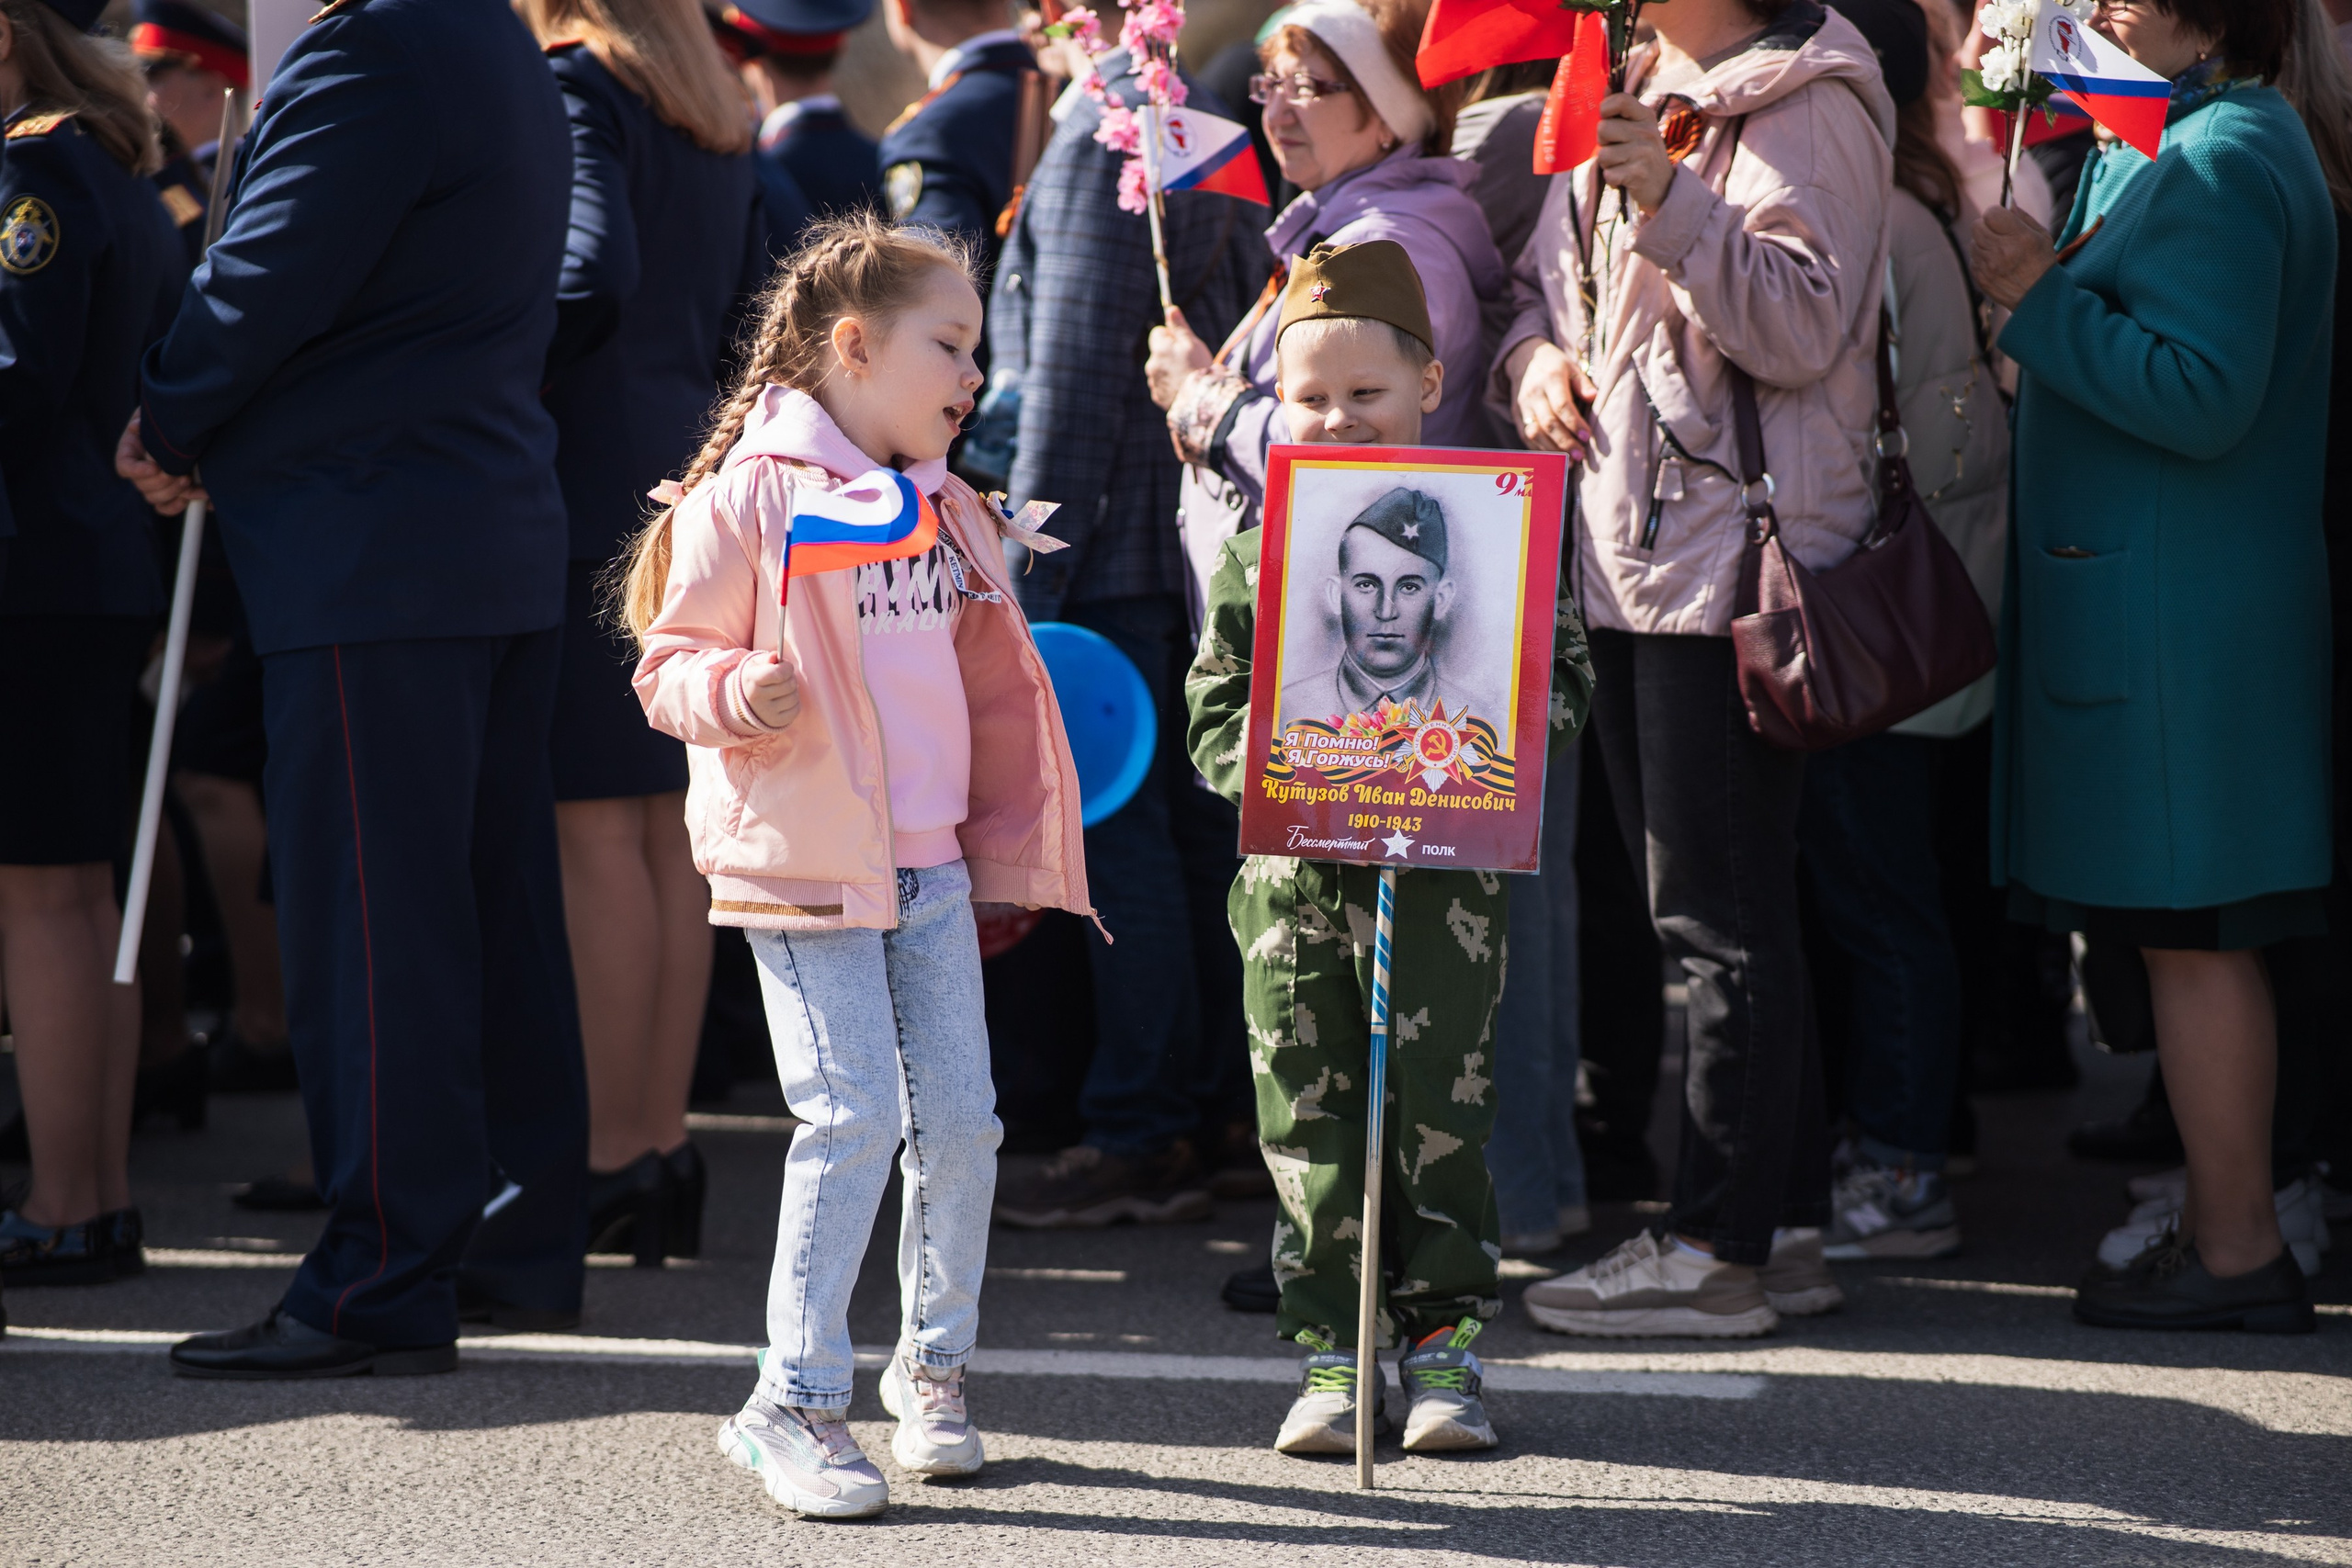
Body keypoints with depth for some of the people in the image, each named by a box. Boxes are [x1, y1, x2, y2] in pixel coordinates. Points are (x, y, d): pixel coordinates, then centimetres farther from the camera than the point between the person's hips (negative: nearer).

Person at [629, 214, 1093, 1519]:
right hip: (801, 863, -7)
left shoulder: (945, 510, 14)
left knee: (961, 1118, 6)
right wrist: (734, 692, -28)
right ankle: (793, 1402, -1)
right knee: (854, 1117, -11)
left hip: (931, 868, 7)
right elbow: (670, 666, -8)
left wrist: (1006, 842, 22)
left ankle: (933, 1367, 24)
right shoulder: (750, 495, -9)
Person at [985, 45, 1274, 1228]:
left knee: (1117, 832, -5)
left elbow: (1074, 383, -16)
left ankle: (1138, 1140, -3)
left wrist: (1028, 580, -14)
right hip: (1209, 546, 9)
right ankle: (1228, 1119, 16)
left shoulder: (1104, 137, -14)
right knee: (1202, 829, 11)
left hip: (1116, 547, -9)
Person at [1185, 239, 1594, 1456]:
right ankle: (1334, 1350, 12)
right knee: (1307, 1115, 3)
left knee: (1442, 1104, -1)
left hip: (1445, 861, -2)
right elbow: (1213, 715, 7)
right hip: (1296, 867, 2)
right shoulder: (1258, 555, 6)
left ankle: (1443, 1336, 11)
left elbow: (1559, 675, 3)